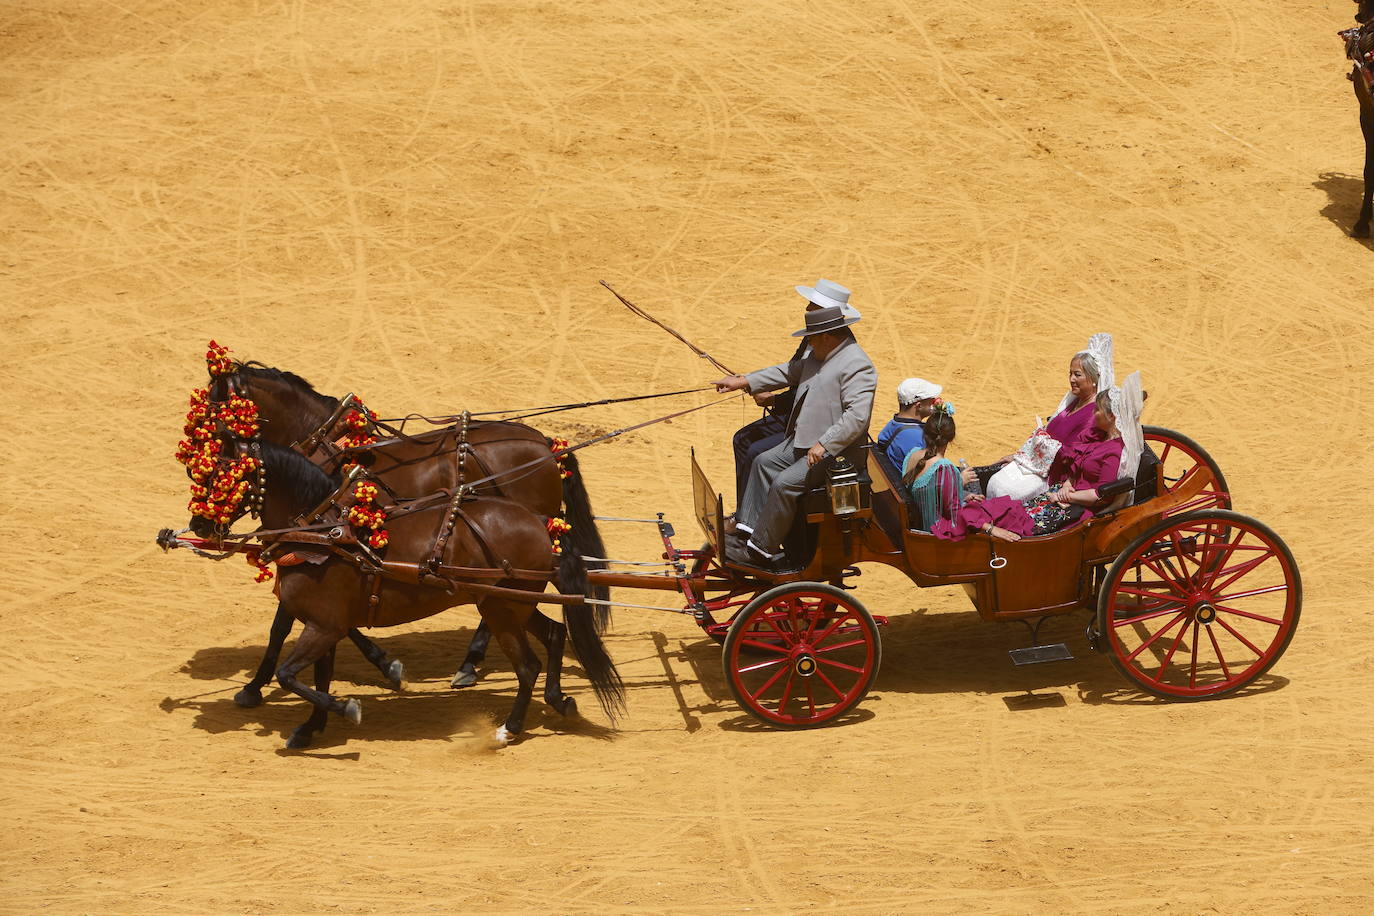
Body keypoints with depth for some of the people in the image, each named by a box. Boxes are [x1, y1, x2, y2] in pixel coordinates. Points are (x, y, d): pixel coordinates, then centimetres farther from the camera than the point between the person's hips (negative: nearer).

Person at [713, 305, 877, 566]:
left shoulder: (857, 366, -22)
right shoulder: (819, 354, 10)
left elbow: (857, 416, -28)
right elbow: (789, 372, 20)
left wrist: (824, 445, -29)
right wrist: (743, 382, 15)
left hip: (835, 449, -11)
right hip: (804, 441, 11)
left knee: (784, 484, -20)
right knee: (764, 462, 13)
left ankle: (761, 549, -11)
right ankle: (748, 527, 16)